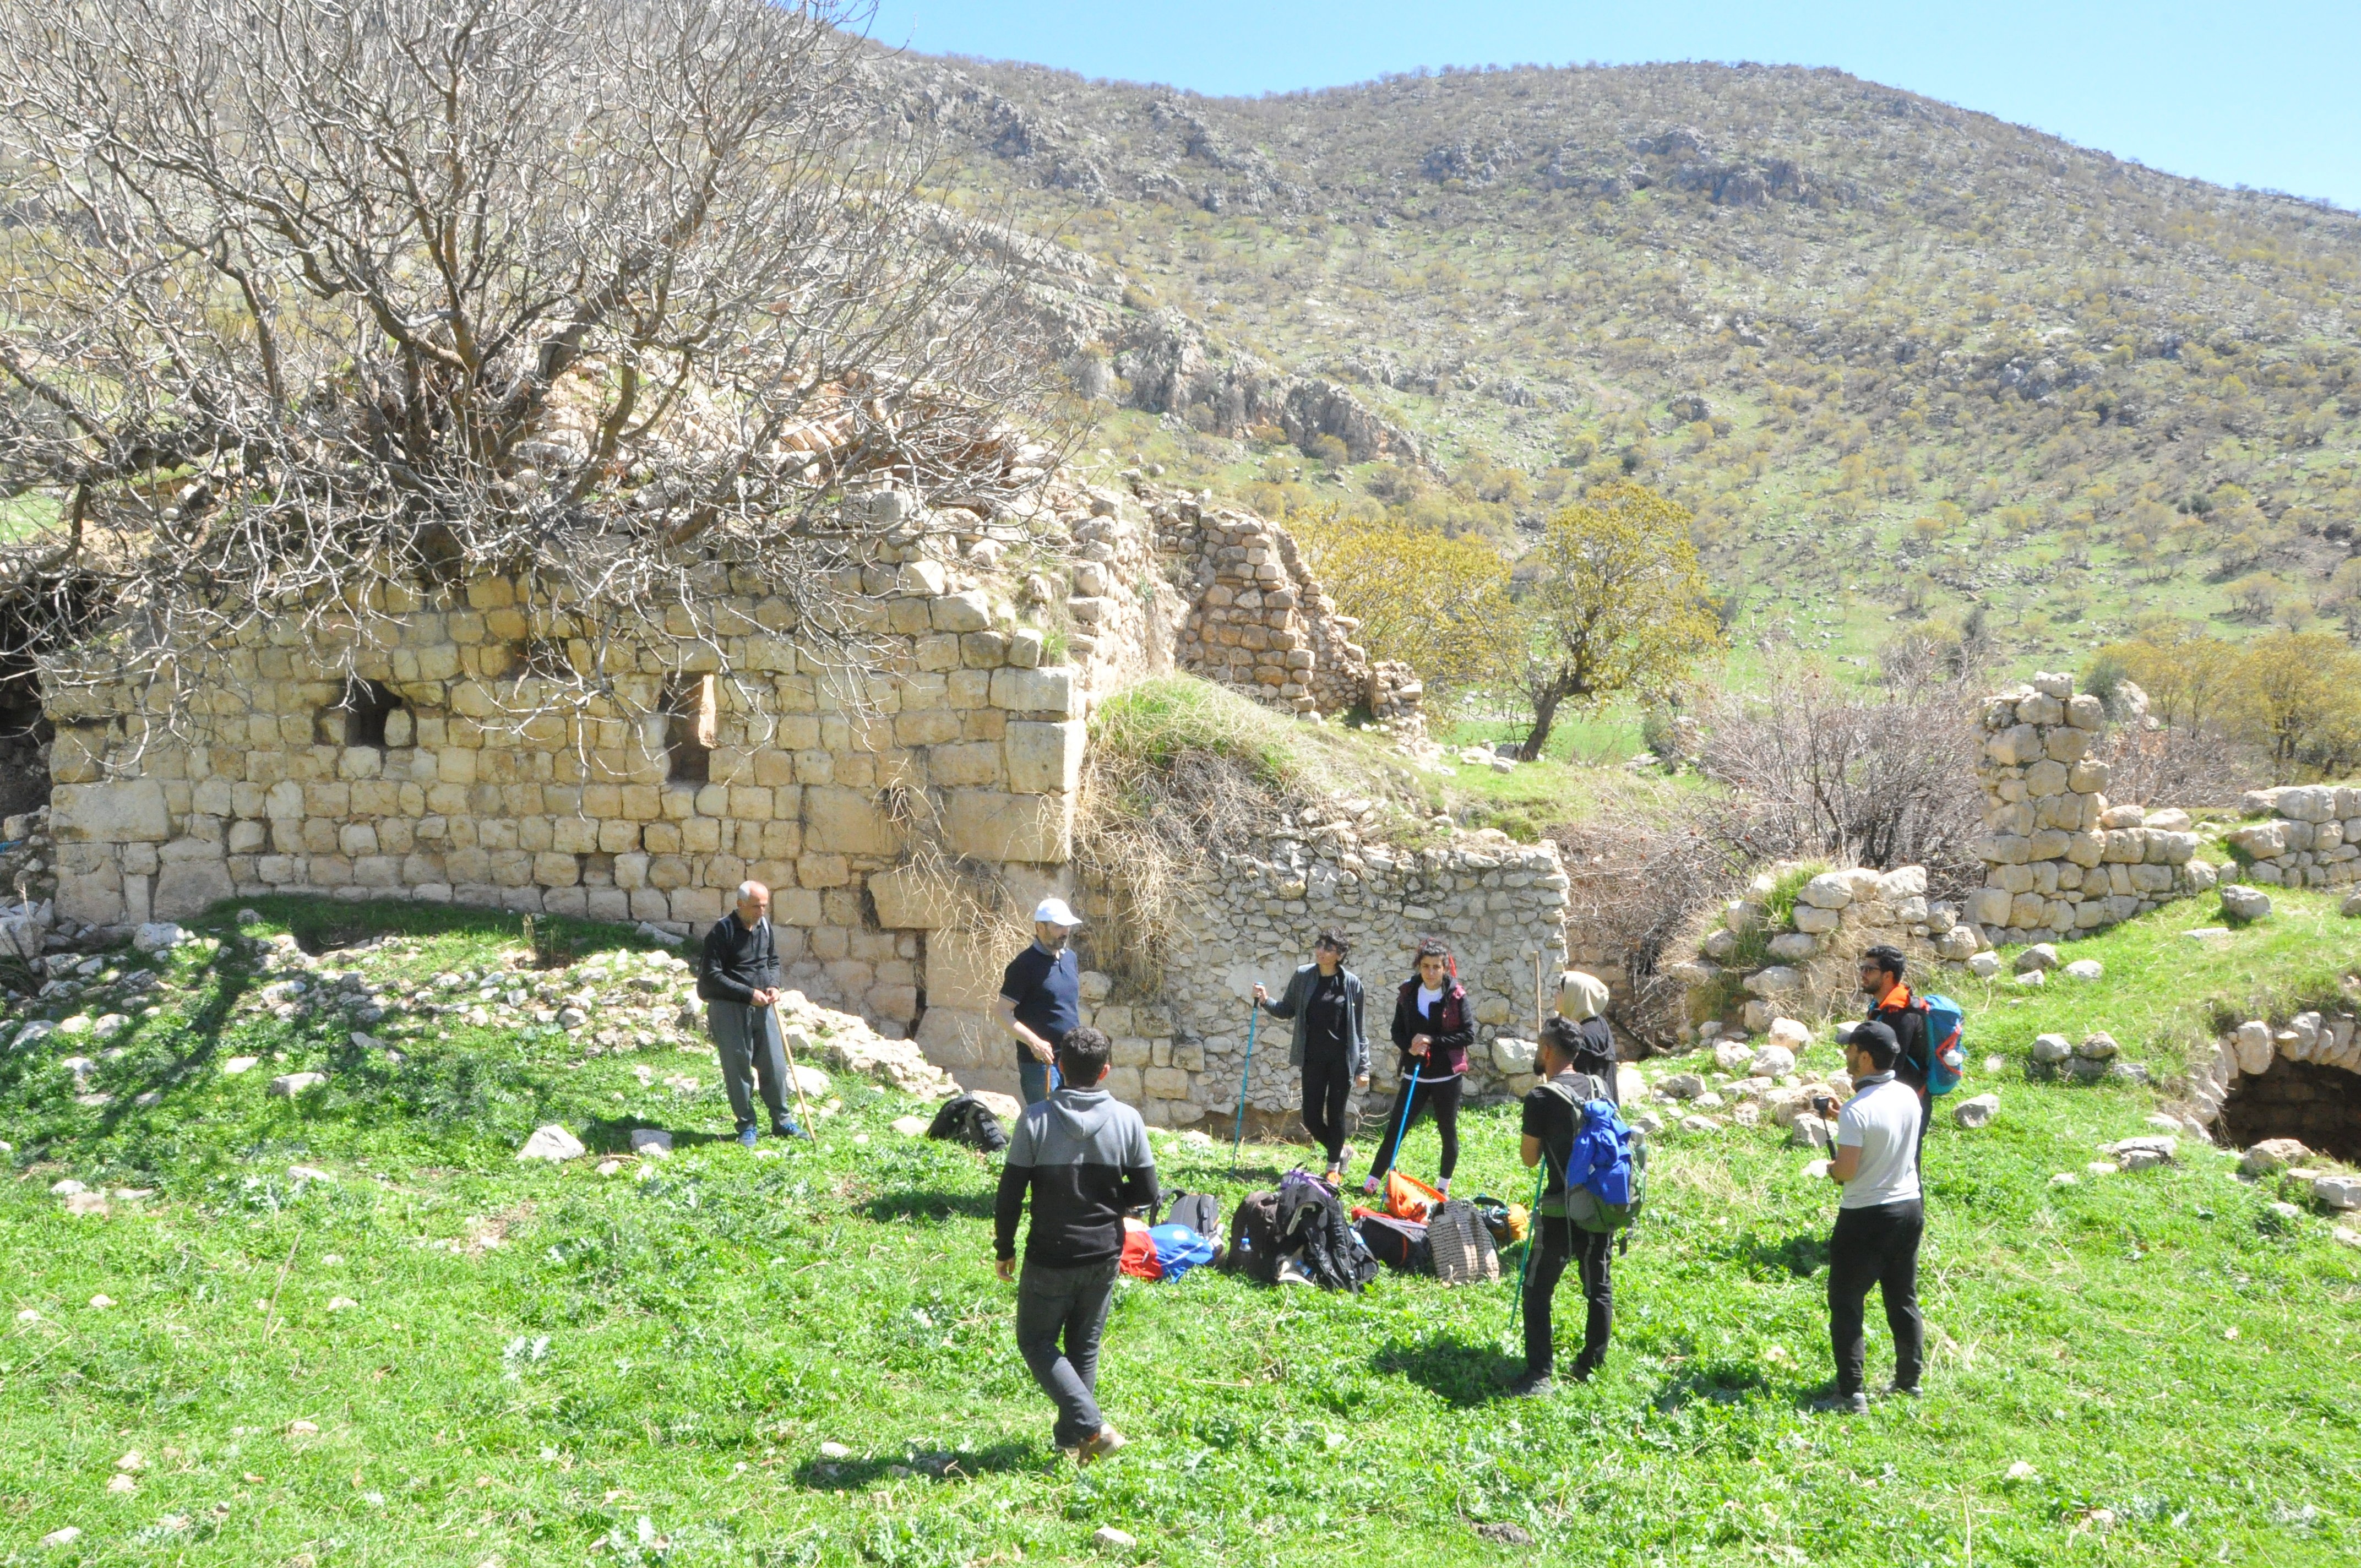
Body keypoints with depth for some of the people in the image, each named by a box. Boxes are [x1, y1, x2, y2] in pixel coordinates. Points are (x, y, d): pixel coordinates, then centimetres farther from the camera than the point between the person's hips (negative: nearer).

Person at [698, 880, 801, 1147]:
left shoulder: (764, 925, 5)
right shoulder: (722, 931, -15)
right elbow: (711, 975, -16)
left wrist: (774, 986, 0)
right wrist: (749, 993, -19)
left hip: (763, 1006, 6)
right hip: (729, 1008, -6)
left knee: (775, 1066, 8)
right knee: (738, 1069, 2)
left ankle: (782, 1121, 22)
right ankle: (746, 1126, 16)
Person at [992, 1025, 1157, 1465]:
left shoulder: (1036, 1119, -13)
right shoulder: (1127, 1120, -8)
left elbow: (1009, 1196, -11)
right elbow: (1147, 1192, -3)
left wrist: (1004, 1250, 3)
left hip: (1049, 1258, -3)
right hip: (1104, 1256, 3)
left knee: (1036, 1342, 13)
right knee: (1085, 1347, 19)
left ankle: (1090, 1425, -2)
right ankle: (1071, 1439, 27)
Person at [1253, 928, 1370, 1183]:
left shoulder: (1351, 983, -4)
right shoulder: (1303, 977, 0)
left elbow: (1360, 1028, 1)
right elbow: (1288, 1010, 10)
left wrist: (1363, 1066, 0)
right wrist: (1266, 1002, -9)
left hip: (1342, 1059, -2)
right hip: (1313, 1058, 2)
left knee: (1335, 1115, 5)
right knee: (1311, 1118, 2)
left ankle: (1334, 1167, 24)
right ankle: (1341, 1151, 29)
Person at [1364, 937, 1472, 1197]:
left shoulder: (1456, 995, -8)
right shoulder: (1408, 992, 1)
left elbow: (1469, 1034, -9)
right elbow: (1397, 1030, 7)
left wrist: (1433, 1041, -17)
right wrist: (1409, 1047, -13)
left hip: (1446, 1076, -2)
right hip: (1415, 1074, 2)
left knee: (1448, 1131, 11)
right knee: (1395, 1128, 0)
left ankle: (1444, 1185, 28)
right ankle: (1372, 1182, 5)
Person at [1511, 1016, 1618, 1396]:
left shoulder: (1541, 1098, -13)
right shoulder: (1601, 1087, 5)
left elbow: (1529, 1158, -6)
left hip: (1562, 1210, -6)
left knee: (1538, 1291, 3)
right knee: (1600, 1287, 16)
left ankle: (1539, 1375, -1)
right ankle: (1591, 1365, 24)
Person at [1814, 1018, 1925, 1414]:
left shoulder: (1856, 1110, -23)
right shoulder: (1909, 1097, 0)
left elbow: (1846, 1170, -24)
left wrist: (1831, 1168, -3)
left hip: (1866, 1218, -7)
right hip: (1910, 1208, 7)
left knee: (1846, 1303, 3)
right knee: (1904, 1300, 19)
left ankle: (1852, 1393, 2)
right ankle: (1909, 1381, 29)